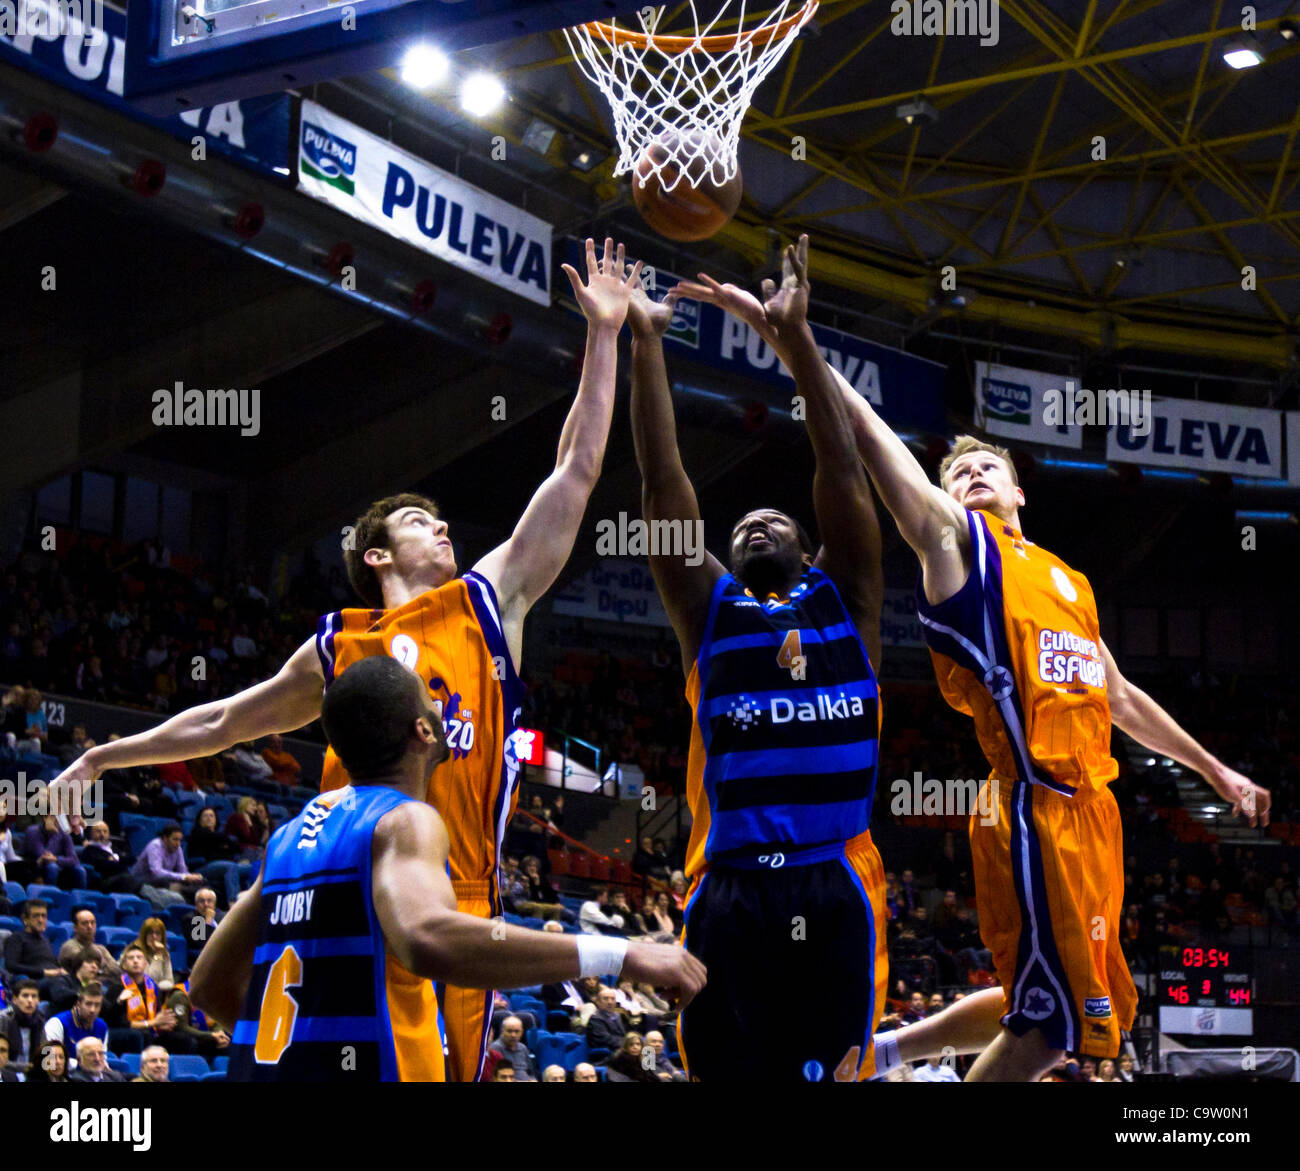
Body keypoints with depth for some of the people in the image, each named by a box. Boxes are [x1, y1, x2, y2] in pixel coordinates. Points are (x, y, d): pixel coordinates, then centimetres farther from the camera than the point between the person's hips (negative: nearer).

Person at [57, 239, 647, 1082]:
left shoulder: (490, 600, 13)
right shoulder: (335, 647, 17)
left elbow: (577, 472, 10)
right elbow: (223, 721, 30)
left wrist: (604, 334, 8)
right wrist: (104, 759, 31)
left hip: (453, 901, -1)